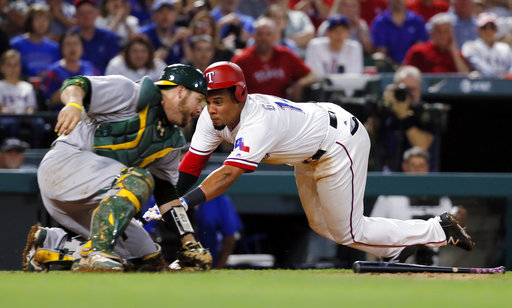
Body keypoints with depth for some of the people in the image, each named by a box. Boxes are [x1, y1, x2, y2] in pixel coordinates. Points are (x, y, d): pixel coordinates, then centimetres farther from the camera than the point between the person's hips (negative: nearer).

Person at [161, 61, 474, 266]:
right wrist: (165, 205, -25)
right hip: (311, 152, 9)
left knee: (348, 232, -4)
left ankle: (439, 230, 9)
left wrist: (182, 203, -60)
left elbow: (228, 174, -51)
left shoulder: (259, 122, -40)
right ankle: (398, 249, 35)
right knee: (321, 224, 19)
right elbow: (191, 165, -13)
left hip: (341, 140, -9)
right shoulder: (213, 118, -15)